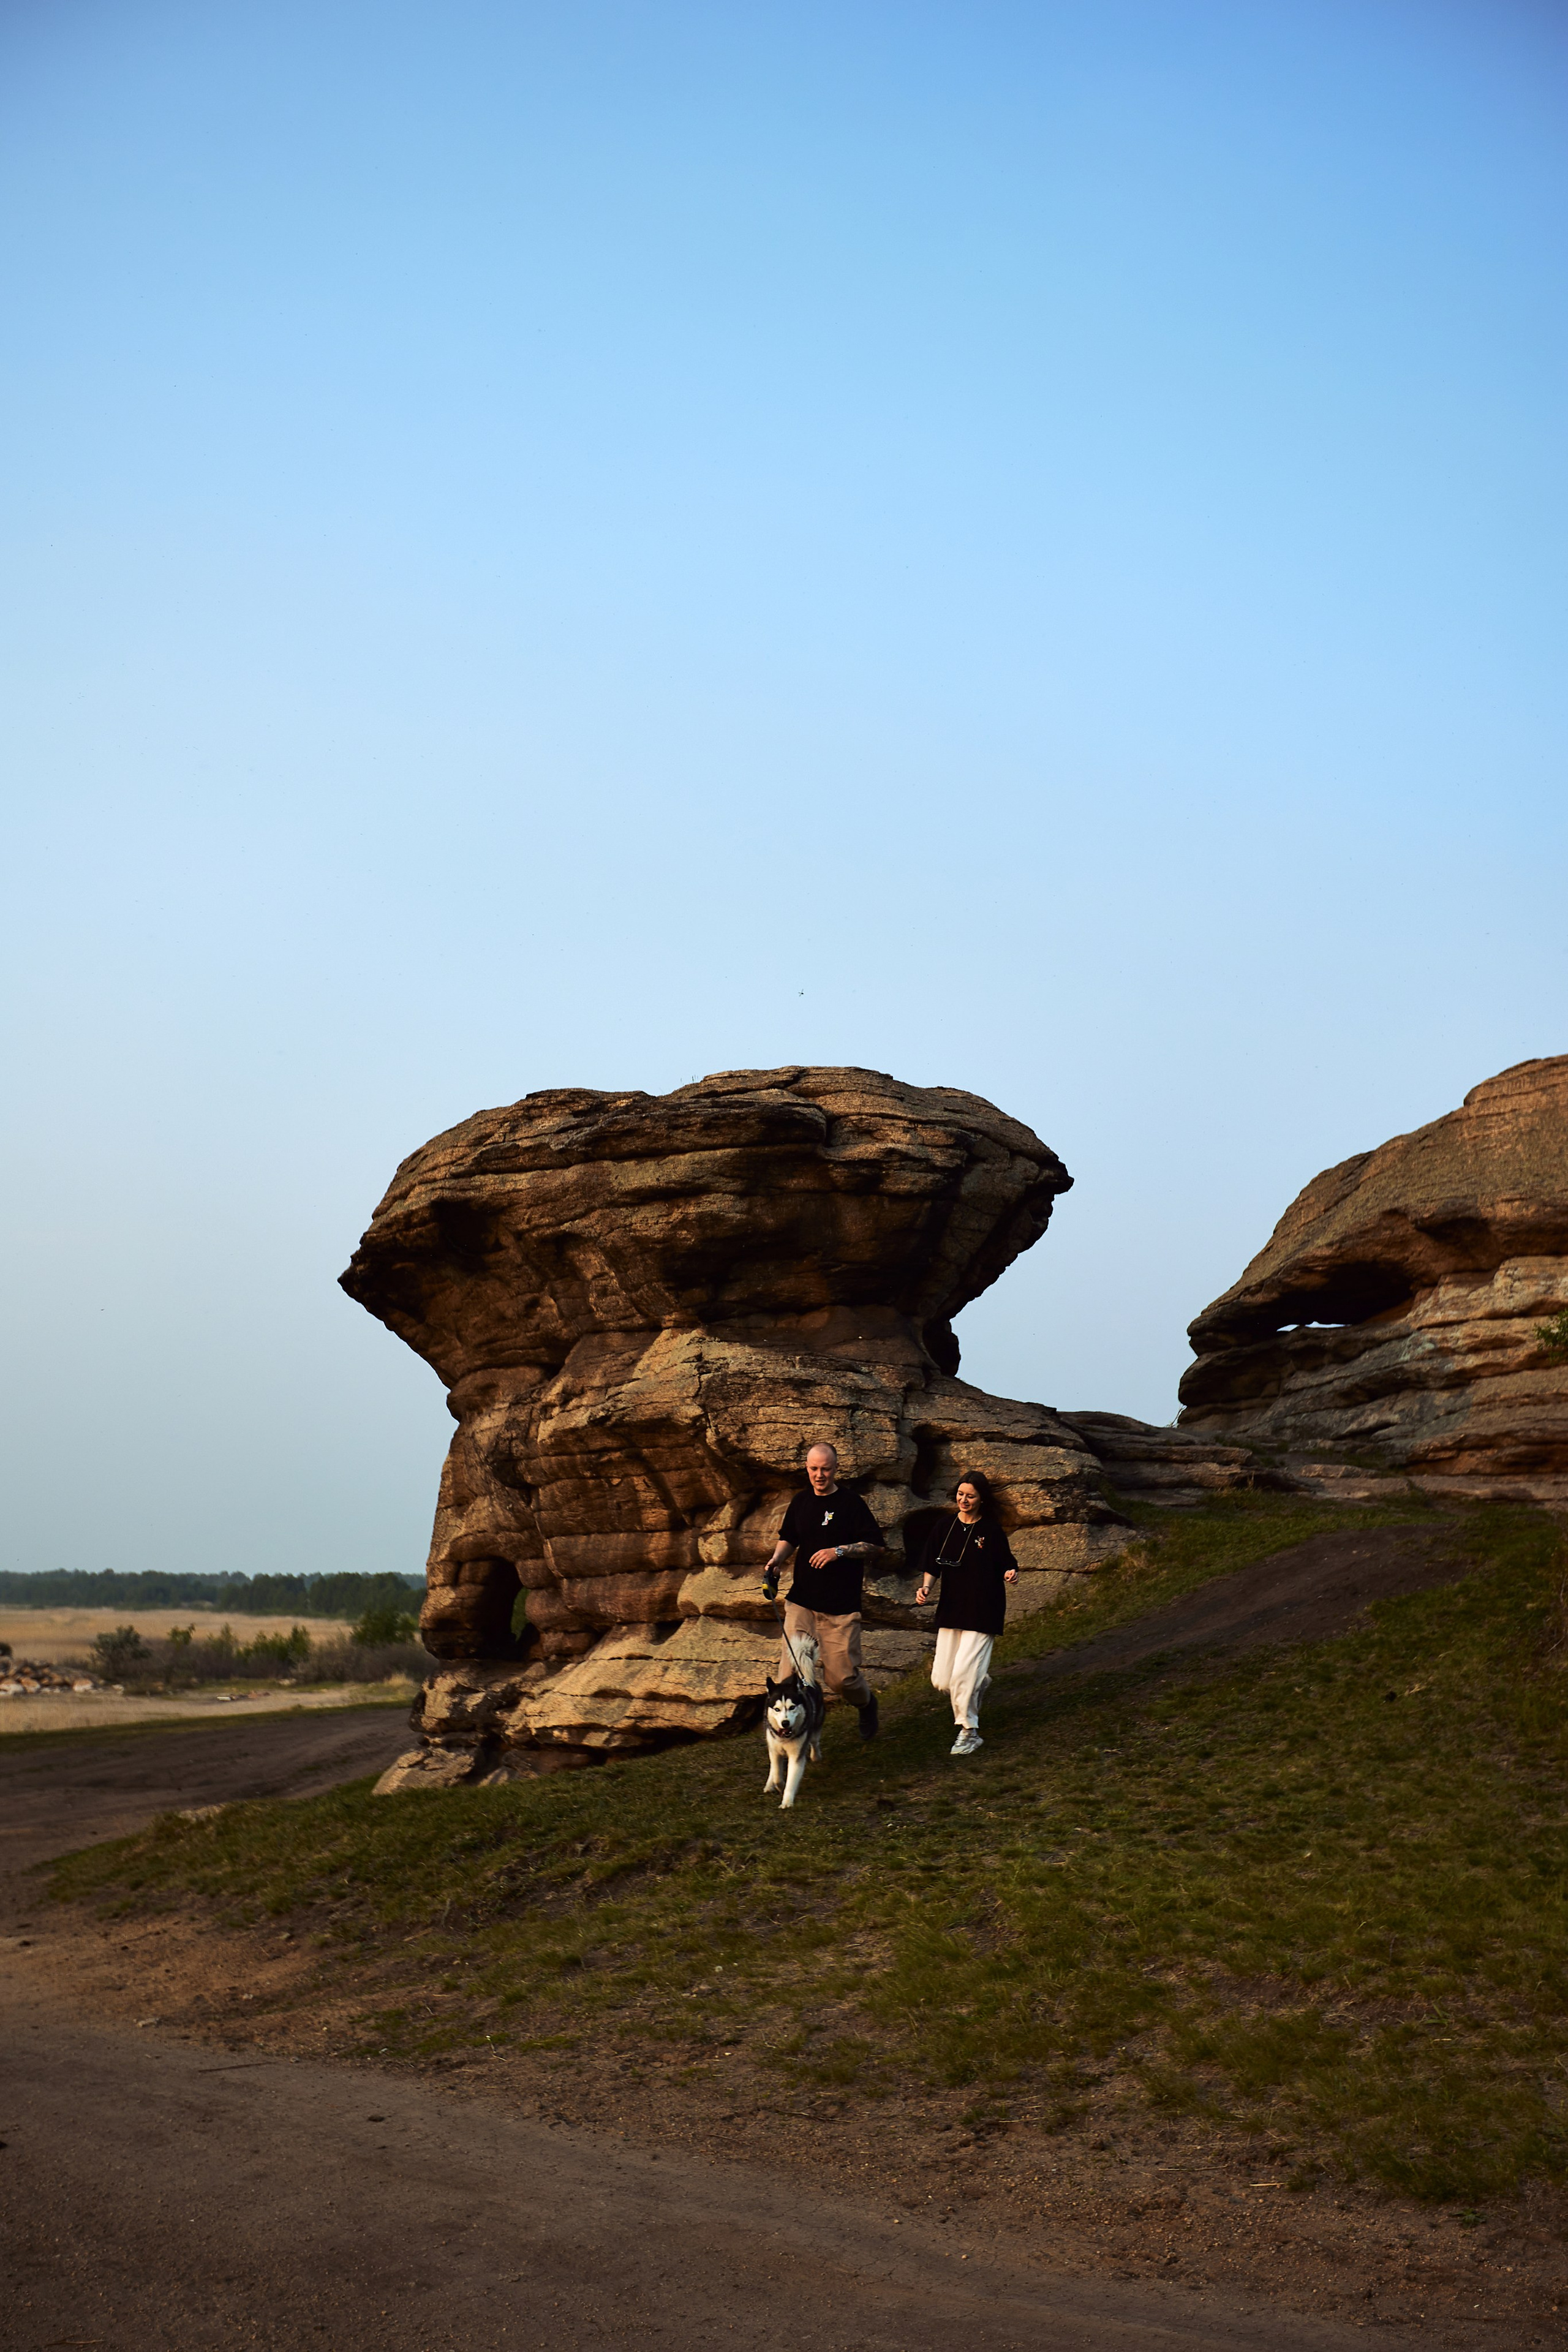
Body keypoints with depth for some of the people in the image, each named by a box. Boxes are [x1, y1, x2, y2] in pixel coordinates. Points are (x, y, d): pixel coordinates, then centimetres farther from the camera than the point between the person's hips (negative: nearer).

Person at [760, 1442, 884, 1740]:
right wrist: (777, 1559, 4)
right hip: (801, 1601, 4)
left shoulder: (851, 1504, -3)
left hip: (841, 1606, -4)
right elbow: (788, 1539, 24)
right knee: (790, 1669, -8)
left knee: (842, 1676, 0)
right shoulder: (800, 1503, 11)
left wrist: (839, 1551, -16)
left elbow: (874, 1545, -4)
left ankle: (866, 1703, 32)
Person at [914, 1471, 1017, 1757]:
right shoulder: (946, 1528, 6)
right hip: (951, 1609, 5)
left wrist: (1010, 1573, -22)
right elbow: (932, 1566, 10)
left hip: (983, 1612, -5)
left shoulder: (991, 1530, -4)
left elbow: (1006, 1566, 0)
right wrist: (925, 1587, -8)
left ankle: (969, 1732, 1)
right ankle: (981, 1679, 36)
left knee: (964, 1673, -14)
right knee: (942, 1679, 4)